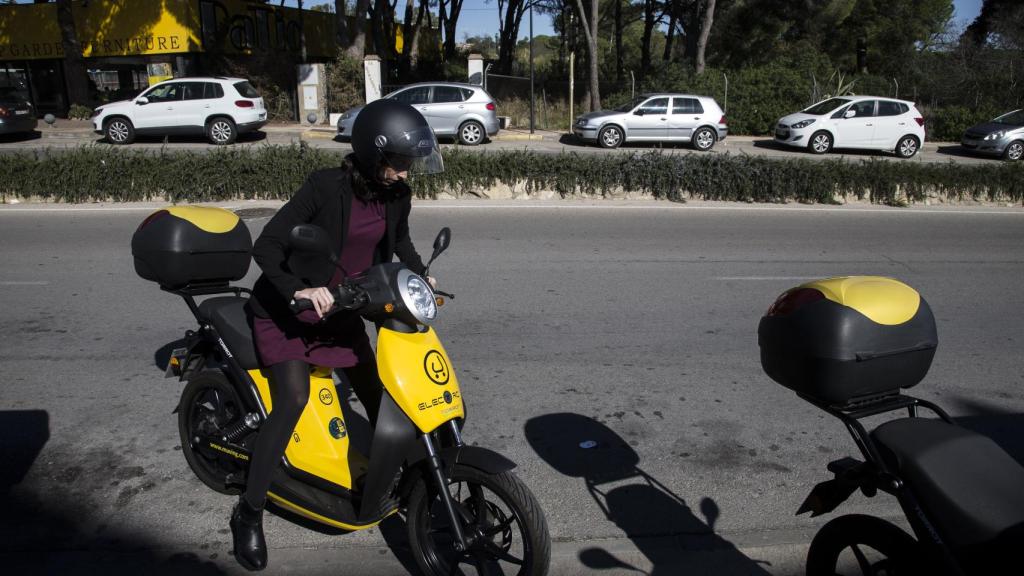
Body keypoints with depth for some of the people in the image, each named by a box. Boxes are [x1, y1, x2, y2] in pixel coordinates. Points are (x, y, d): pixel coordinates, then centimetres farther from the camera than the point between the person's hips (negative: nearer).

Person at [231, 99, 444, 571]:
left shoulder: (396, 195, -6)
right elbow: (265, 246, -27)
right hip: (288, 308, -5)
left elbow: (399, 239, 18)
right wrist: (300, 289, -40)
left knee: (378, 398, 5)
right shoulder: (326, 186, -25)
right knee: (293, 402, -18)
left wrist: (421, 274, 5)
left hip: (341, 309, 6)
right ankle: (248, 512, -3)